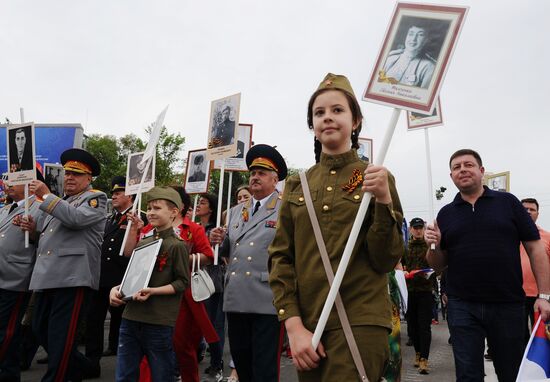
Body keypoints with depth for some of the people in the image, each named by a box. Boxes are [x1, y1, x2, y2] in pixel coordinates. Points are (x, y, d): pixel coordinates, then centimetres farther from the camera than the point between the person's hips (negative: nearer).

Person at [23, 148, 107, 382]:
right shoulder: (58, 202, 25)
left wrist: (46, 196, -14)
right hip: (46, 276, 9)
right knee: (40, 329, 15)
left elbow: (76, 218, -20)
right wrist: (33, 229, 9)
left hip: (72, 276, -9)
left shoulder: (95, 198, 0)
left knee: (60, 335, -5)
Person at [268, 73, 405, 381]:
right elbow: (281, 257, 3)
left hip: (360, 323, -3)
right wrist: (294, 324, -8)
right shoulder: (297, 185, 6)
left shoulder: (376, 177, -1)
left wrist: (384, 200, -18)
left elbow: (387, 260, -4)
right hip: (306, 324, 3)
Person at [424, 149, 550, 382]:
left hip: (508, 305, 0)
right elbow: (438, 264, 9)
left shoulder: (508, 202, 3)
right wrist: (434, 246, -13)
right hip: (462, 307, 1)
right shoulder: (446, 214, 7)